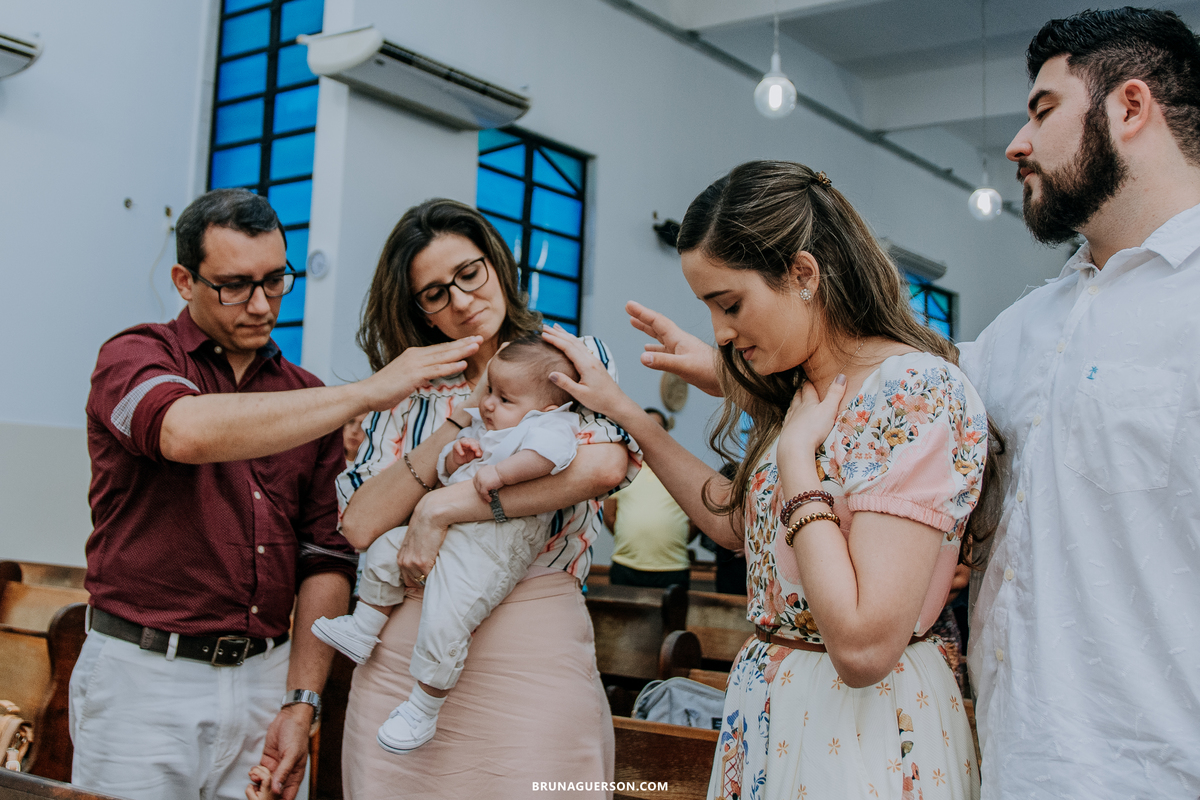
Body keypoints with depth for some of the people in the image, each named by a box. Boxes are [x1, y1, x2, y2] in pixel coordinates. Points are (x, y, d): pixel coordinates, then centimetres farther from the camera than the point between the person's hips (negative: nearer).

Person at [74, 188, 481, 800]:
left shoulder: (307, 400, 11)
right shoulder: (134, 358, -2)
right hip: (145, 679, -3)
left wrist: (301, 703, -3)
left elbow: (325, 556, 7)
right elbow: (189, 432, -27)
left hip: (267, 681, 4)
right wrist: (367, 392, -25)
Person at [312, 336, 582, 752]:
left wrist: (499, 472, -34)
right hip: (445, 529, 10)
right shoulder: (480, 426, 18)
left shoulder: (550, 425, -9)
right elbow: (443, 471, 21)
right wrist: (454, 456, -2)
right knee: (385, 549, 16)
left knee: (443, 624, -19)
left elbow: (550, 451, -33)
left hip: (488, 553, -9)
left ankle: (422, 710, -2)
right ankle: (362, 631, 31)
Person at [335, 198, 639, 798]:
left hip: (530, 654, -3)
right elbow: (359, 526, -2)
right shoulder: (408, 393, 11)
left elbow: (604, 464, -20)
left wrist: (441, 508, -17)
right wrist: (461, 421, -10)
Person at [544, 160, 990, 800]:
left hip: (860, 730, -8)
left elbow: (864, 646, -28)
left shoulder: (915, 392, -22)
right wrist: (623, 411, 13)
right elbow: (737, 520, 16)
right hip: (772, 710, 8)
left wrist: (795, 453, -21)